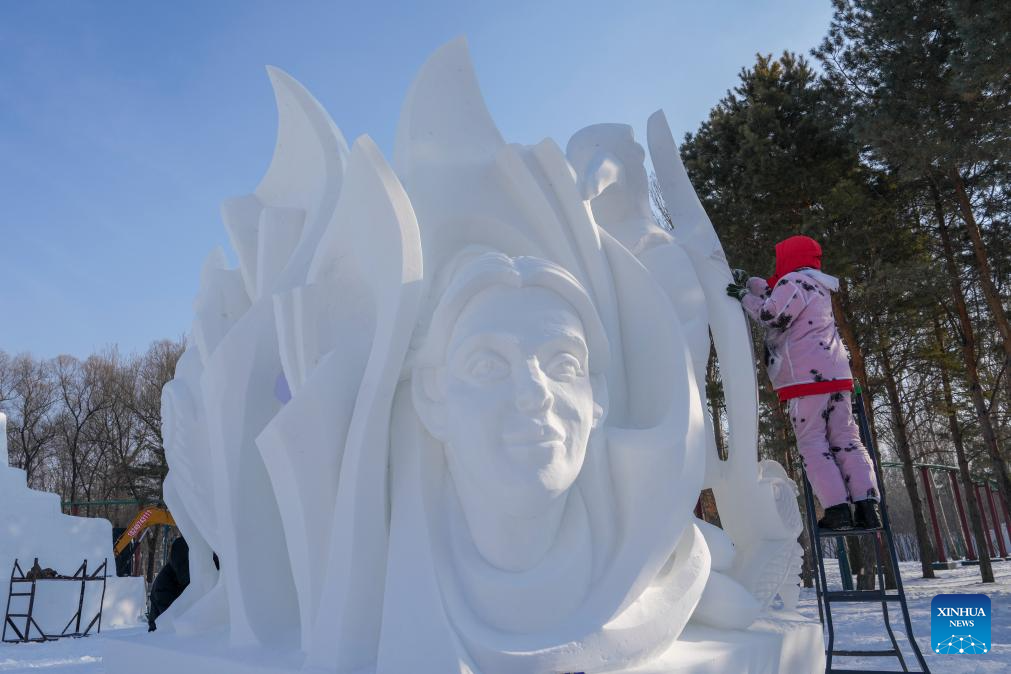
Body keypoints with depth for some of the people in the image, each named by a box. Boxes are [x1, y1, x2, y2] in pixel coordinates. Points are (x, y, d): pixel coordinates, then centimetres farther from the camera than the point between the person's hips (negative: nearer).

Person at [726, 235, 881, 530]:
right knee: (846, 439, 7)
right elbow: (774, 294, 32)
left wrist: (744, 296, -3)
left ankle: (837, 509, -9)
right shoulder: (817, 287, 25)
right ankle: (867, 505, 1)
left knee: (812, 443, -4)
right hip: (836, 373, 8)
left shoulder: (793, 281, -4)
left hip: (807, 376, -8)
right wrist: (748, 282, 21)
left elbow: (774, 315, -14)